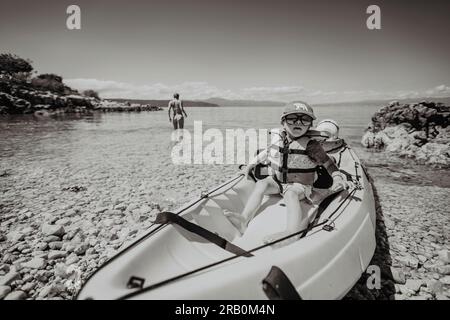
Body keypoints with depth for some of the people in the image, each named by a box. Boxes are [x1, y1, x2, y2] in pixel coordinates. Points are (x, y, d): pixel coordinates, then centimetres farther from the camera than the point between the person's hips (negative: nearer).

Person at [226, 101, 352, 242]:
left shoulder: (311, 146, -11)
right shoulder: (278, 140, 2)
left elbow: (328, 163, -6)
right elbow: (267, 153, 20)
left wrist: (338, 178, -19)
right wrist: (252, 163, 21)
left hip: (299, 185, -4)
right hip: (277, 180, 5)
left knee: (290, 194, -35)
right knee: (261, 184, -20)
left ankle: (292, 230, -53)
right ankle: (244, 219, -31)